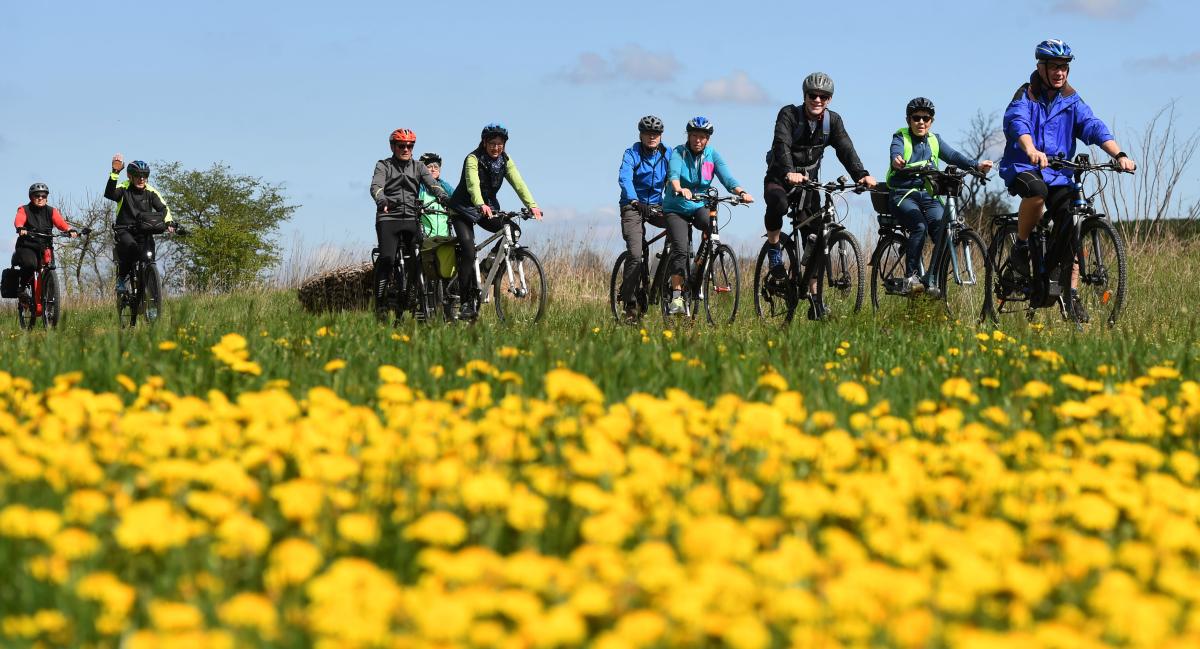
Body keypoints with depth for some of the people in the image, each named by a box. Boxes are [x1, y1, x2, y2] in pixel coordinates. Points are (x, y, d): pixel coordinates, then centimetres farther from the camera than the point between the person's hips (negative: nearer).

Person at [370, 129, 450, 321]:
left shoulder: (418, 167, 18)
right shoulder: (383, 166, 9)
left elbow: (432, 184, 3)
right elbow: (376, 186, -8)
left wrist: (445, 197, -19)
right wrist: (382, 201, -32)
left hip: (411, 219, 3)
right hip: (388, 217, -3)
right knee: (387, 258, -19)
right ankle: (380, 303, -16)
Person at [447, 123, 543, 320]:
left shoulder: (505, 161, -4)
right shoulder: (473, 159, -20)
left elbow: (518, 183, -16)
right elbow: (473, 184, -36)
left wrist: (532, 205, -33)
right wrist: (481, 205, -55)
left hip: (488, 208, 5)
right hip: (464, 209, -5)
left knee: (513, 231, -19)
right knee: (468, 253, -19)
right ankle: (467, 303, -16)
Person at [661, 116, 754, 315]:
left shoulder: (712, 155, 1)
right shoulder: (678, 153, -7)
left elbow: (727, 177, -12)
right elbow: (673, 174, -27)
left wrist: (741, 192, -32)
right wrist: (679, 189, -50)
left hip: (699, 207, 2)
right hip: (676, 209, -2)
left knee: (711, 225, -31)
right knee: (680, 250, -21)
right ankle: (676, 297, -20)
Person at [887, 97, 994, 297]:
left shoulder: (934, 141, 15)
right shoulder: (901, 138, 3)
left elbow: (953, 156, -1)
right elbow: (896, 153, -20)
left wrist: (976, 165, -20)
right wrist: (897, 161, -46)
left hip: (928, 196, 4)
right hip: (904, 195, -4)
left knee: (943, 227, -23)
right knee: (920, 225, -31)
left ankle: (932, 281, -15)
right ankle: (910, 277, -23)